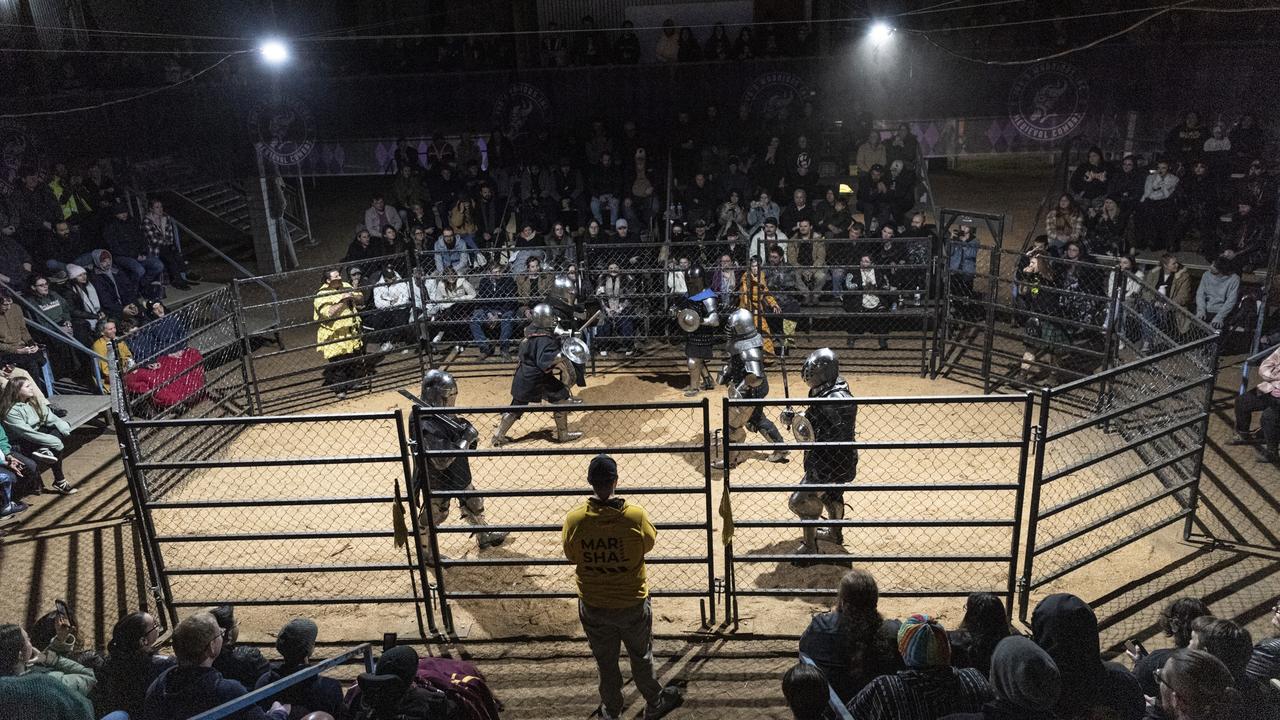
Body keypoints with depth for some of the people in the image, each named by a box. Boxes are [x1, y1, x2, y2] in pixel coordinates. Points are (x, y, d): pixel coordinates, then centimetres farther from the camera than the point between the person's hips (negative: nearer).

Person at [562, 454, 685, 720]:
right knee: (641, 658, 23)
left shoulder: (574, 519, -20)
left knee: (605, 662, 23)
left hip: (593, 607, 1)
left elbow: (571, 556, -3)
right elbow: (649, 543, -5)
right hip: (633, 603, -1)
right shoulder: (635, 515, -24)